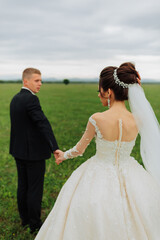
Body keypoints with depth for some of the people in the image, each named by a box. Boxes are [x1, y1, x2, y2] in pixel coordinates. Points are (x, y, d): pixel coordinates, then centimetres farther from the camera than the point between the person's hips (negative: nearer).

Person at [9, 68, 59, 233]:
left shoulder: (15, 98, 9)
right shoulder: (31, 99, -19)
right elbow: (43, 123, -29)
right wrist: (55, 148, -35)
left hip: (18, 151, 9)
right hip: (34, 152, -9)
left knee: (22, 185, 18)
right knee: (35, 189, 5)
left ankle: (24, 219, 34)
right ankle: (35, 224, 19)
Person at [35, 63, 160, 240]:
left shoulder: (97, 119, -21)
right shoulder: (138, 121, -14)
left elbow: (79, 149, -5)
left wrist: (64, 155, 16)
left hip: (100, 177, -3)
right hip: (128, 177, 3)